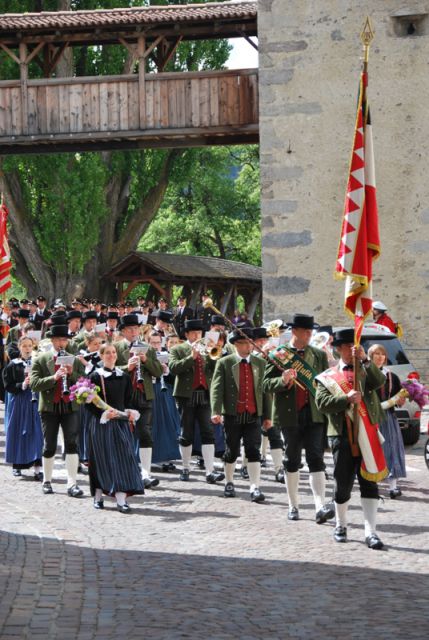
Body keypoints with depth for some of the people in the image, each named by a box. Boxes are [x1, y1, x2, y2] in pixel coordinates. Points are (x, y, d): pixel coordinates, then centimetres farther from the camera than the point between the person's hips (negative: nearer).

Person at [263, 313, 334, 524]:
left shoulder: (319, 355, 11)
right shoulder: (279, 355, 3)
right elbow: (266, 384, -1)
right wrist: (282, 381, -21)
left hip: (314, 414, 1)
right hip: (290, 415, -1)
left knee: (316, 459, -9)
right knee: (292, 461, 9)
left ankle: (320, 507, -18)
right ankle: (293, 506, 20)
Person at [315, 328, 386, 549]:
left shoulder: (366, 371, 12)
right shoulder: (327, 377, 8)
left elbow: (379, 381, -10)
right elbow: (322, 403, -5)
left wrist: (365, 359, -19)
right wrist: (346, 399, -17)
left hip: (367, 435, 1)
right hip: (342, 436, -1)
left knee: (369, 482, -4)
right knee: (343, 483, 6)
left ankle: (370, 532, -5)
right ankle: (340, 525, 25)